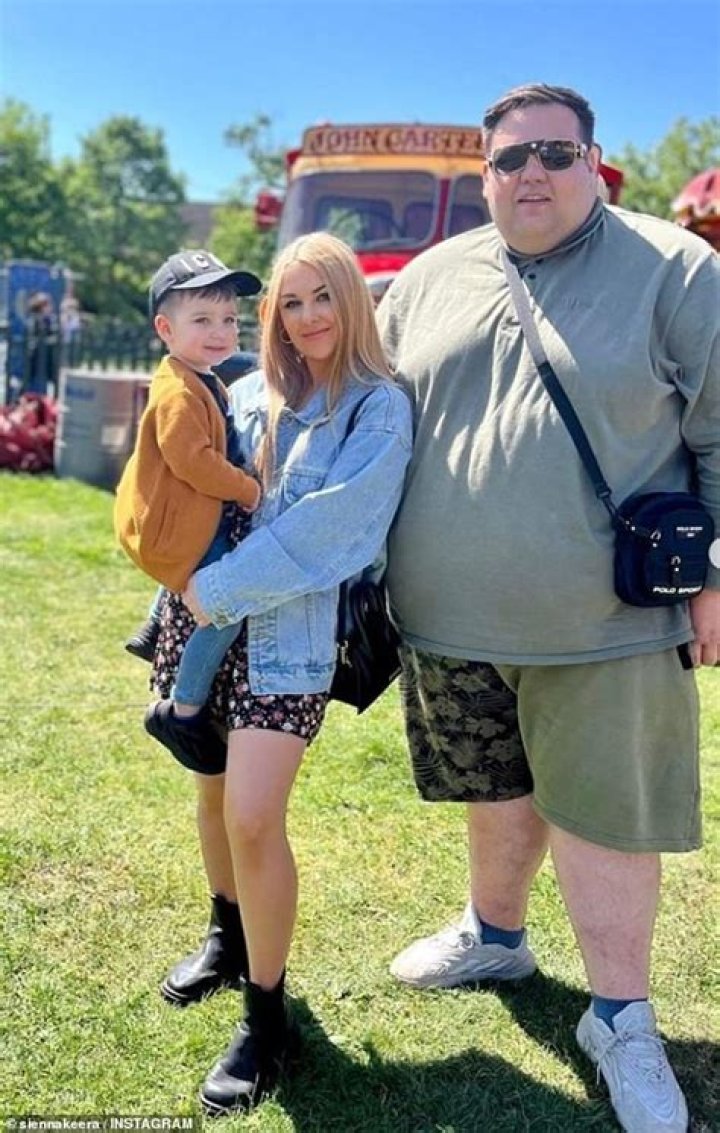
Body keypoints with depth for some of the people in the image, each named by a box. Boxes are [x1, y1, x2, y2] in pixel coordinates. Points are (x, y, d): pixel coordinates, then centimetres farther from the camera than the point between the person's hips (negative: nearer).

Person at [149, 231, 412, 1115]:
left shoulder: (379, 409, -6)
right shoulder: (248, 393, 10)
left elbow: (326, 527, -15)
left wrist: (222, 587, -15)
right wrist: (186, 576, 4)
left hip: (284, 633, -5)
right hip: (201, 613, 6)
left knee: (253, 818, -11)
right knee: (213, 792, 17)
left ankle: (266, 1016, 7)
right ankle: (227, 937, 41)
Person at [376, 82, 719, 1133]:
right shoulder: (427, 280, 8)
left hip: (606, 624, -4)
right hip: (451, 617, 4)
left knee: (599, 812, 5)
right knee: (494, 791, 20)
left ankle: (621, 1022, 23)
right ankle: (495, 936, 45)